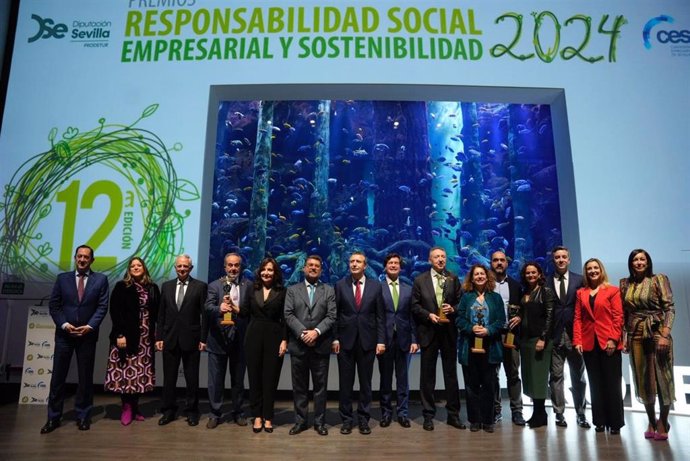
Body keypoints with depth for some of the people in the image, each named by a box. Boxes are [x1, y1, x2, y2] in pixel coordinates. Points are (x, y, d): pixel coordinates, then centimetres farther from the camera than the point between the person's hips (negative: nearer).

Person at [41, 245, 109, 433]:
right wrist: (64, 324, -10)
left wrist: (90, 326, -14)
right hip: (64, 334, 1)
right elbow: (53, 305, 3)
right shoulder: (62, 278, 6)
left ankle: (83, 416, 17)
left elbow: (102, 306, -3)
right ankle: (53, 418, 17)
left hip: (87, 334, -1)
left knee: (86, 377, 6)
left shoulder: (100, 279, 1)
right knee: (58, 376, 5)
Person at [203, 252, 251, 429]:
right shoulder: (214, 285, 1)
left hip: (239, 339, 0)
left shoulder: (249, 286, 1)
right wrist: (219, 309, -35)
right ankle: (215, 414, 24)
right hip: (218, 339, 0)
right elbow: (207, 307, -14)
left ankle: (237, 412, 28)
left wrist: (238, 310, -22)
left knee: (238, 379, 13)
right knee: (215, 379, 8)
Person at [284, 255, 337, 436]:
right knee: (299, 386, 8)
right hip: (298, 345, 1)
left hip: (321, 345, 0)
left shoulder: (329, 290, 8)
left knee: (320, 385, 6)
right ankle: (300, 421, 20)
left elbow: (331, 316, -2)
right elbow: (288, 315, -2)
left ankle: (319, 421, 18)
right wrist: (303, 333, -14)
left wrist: (316, 331, -16)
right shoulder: (292, 290, 9)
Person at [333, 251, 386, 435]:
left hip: (367, 341, 1)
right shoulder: (340, 285, 1)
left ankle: (363, 419, 22)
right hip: (345, 340, 0)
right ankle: (346, 419, 21)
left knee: (366, 382, 9)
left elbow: (380, 315, 2)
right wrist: (335, 338, -5)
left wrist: (381, 340, -3)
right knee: (345, 382, 7)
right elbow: (335, 314, 1)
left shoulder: (375, 286, 2)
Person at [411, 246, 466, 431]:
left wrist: (453, 309, -14)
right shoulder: (420, 280, 2)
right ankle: (428, 415, 17)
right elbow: (415, 306, 0)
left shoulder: (453, 279, 6)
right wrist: (429, 315, -14)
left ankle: (453, 414, 21)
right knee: (427, 375, 6)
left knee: (451, 374, 9)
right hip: (429, 332, -1)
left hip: (449, 332, 1)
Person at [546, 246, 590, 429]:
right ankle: (559, 414, 14)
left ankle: (581, 414, 22)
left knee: (578, 376, 10)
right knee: (556, 376, 4)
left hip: (574, 334, 1)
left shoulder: (579, 280, 5)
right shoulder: (546, 282, 2)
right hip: (555, 335, -1)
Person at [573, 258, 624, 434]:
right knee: (595, 384, 9)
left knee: (612, 384, 3)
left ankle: (615, 422, 13)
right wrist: (577, 340, -3)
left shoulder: (612, 291, 2)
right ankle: (600, 421, 17)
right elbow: (578, 318, 6)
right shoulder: (581, 293, 10)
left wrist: (613, 339, -13)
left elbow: (618, 317, -4)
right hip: (589, 344, 3)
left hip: (608, 343, -3)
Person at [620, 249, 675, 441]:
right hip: (636, 337, 3)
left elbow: (670, 308, -8)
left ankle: (663, 424, 16)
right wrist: (624, 337, 5)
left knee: (662, 378, 1)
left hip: (657, 334, -3)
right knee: (643, 380, 8)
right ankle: (652, 423, 21)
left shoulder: (659, 279, -2)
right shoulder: (625, 284, 8)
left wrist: (665, 335, -17)